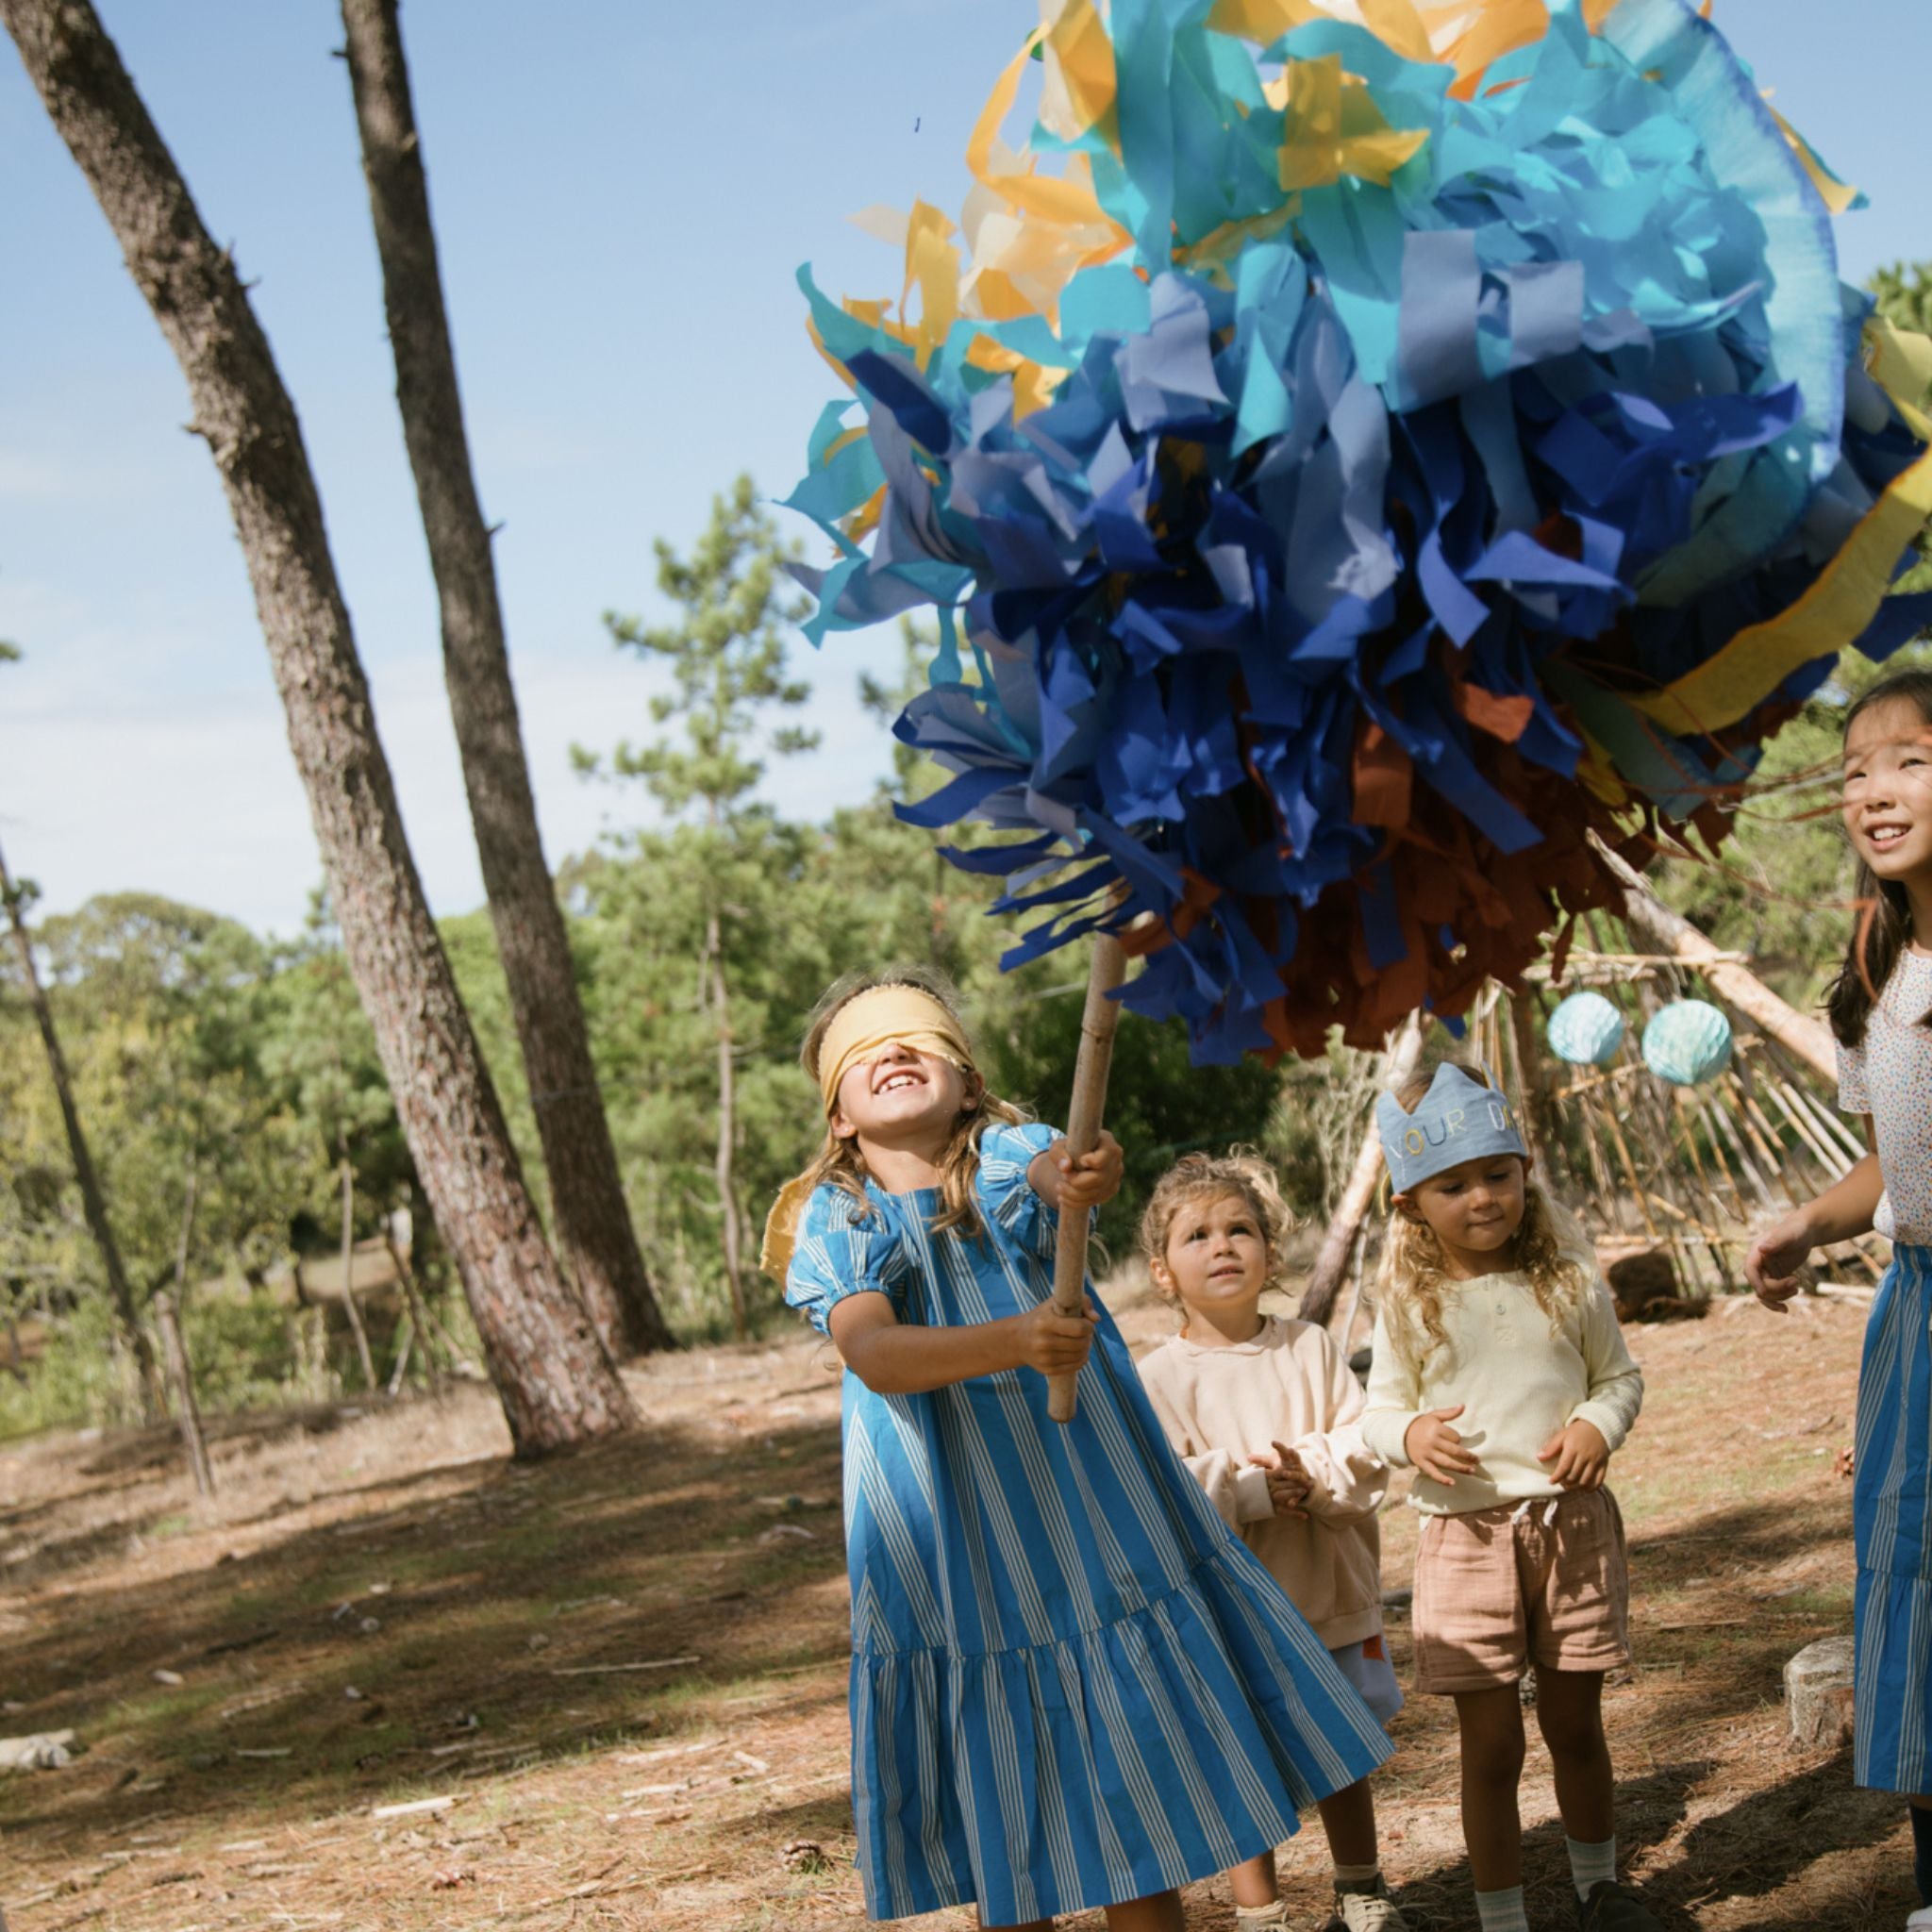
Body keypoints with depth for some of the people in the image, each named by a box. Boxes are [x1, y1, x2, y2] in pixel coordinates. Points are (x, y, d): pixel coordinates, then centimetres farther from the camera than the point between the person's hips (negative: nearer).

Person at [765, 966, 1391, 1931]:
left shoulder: (1008, 1155, -1)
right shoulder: (832, 1221, -3)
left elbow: (1053, 1167, -26)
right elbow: (871, 1353, -21)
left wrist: (1078, 1180, -51)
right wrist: (1011, 1343, -38)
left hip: (1092, 1514, 0)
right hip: (952, 1551, 0)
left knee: (1138, 1791, 8)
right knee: (1001, 1814, 9)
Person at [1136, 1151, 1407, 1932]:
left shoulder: (1309, 1348, 1)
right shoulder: (1160, 1378, -8)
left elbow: (1366, 1448, -3)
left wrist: (1312, 1474, -22)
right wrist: (1256, 1492, -25)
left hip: (1328, 1595, 3)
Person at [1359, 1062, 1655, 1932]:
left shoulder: (1568, 1279, -1)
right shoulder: (1409, 1304, -4)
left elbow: (1621, 1376, 10)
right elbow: (1379, 1409, 5)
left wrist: (1599, 1425, -11)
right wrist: (1408, 1434, -17)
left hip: (1571, 1525, 2)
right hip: (1467, 1536, -1)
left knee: (1576, 1724, 15)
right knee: (1491, 1744, 2)